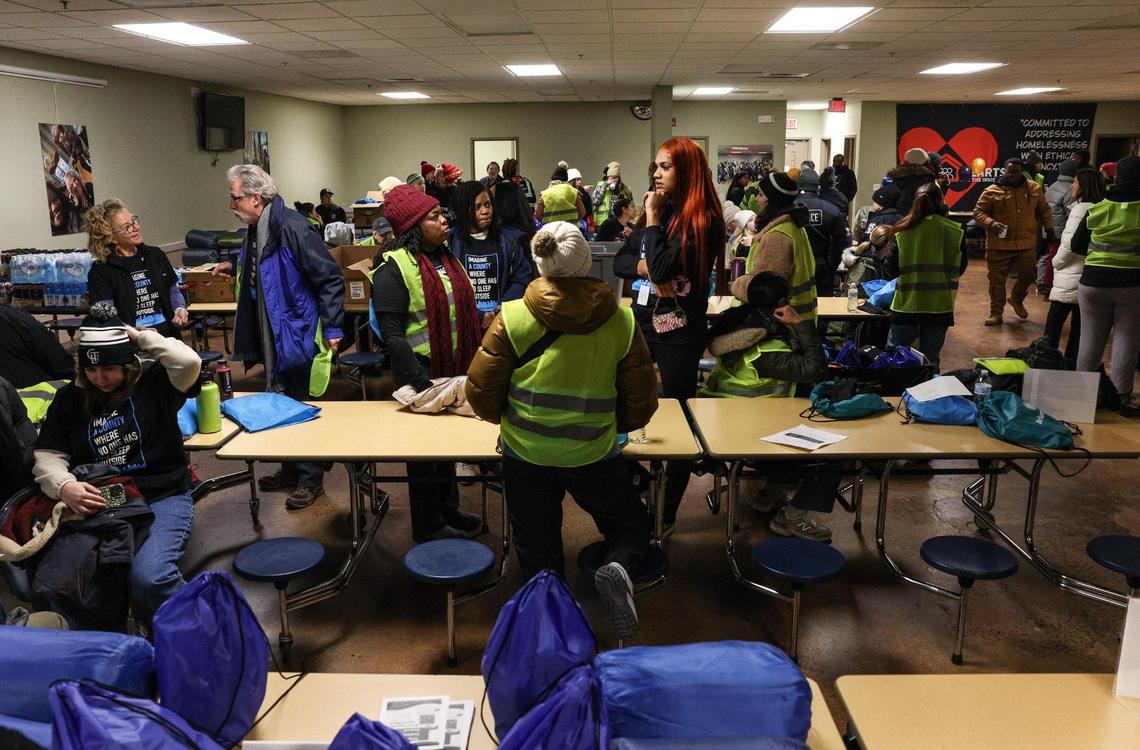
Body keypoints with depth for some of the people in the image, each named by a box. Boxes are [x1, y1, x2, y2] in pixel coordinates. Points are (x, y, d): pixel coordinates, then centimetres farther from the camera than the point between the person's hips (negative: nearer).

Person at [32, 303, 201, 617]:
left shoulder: (154, 380, 1)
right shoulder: (69, 398, 13)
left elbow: (189, 362, -20)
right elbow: (47, 456, 10)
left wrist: (139, 336, -8)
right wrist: (64, 487, -12)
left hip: (162, 498, -4)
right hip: (99, 503, 4)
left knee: (149, 577, -32)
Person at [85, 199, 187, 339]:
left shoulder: (156, 255, 17)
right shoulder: (100, 271, 2)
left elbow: (174, 292, 26)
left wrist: (180, 309, 5)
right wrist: (134, 331, -23)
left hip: (168, 334, 3)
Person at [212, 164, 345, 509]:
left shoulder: (291, 228, -21)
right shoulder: (256, 231, 7)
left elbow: (330, 277, -21)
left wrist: (332, 329, -20)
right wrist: (234, 268, 15)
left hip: (299, 336, -9)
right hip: (273, 337, 9)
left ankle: (311, 478, 16)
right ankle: (291, 468, 34)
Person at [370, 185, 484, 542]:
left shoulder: (446, 257, 10)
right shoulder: (393, 267, -16)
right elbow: (391, 332, -20)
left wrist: (474, 362, 15)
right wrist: (417, 379, -24)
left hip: (455, 368, 8)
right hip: (422, 372, -8)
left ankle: (448, 509, 38)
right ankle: (427, 527, 21)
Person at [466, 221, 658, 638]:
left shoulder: (513, 318, -10)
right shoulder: (621, 320, -7)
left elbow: (481, 392, -6)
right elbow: (642, 401, -2)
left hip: (525, 456, 0)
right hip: (595, 455, 0)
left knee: (537, 548, 20)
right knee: (628, 521, 22)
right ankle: (621, 568, -7)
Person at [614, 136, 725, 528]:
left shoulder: (703, 220, -13)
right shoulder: (659, 209, 9)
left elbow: (663, 267, -23)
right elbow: (620, 261, 8)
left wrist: (653, 220, -12)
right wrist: (645, 267, -12)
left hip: (678, 332, -7)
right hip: (642, 322, 7)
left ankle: (666, 512, 15)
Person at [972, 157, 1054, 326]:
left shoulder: (1034, 189, 6)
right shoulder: (992, 191, -4)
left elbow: (1044, 210, 17)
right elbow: (978, 212, -1)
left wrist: (1049, 228, 9)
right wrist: (990, 223, -19)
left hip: (1027, 245, 3)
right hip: (999, 245, -3)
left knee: (1028, 275, 12)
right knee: (997, 279, 2)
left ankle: (1017, 299, 41)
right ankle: (996, 312, 15)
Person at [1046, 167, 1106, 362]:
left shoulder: (1081, 208, -15)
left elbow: (1070, 243, -19)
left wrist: (1057, 262, -3)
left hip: (1071, 279, -8)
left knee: (1053, 325, 0)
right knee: (1079, 326, 12)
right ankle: (1072, 363, 18)